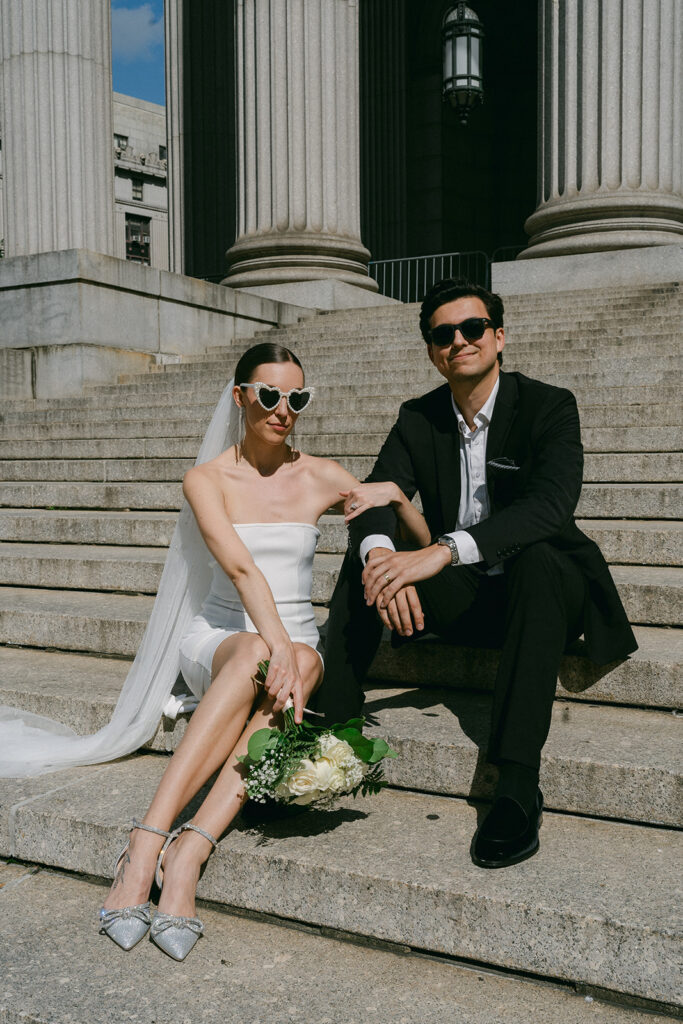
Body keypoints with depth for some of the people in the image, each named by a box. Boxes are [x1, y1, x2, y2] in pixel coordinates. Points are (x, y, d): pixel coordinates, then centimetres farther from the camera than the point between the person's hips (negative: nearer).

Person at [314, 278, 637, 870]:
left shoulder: (549, 406, -11)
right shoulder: (418, 419, 3)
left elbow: (551, 504, -28)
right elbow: (375, 501, -9)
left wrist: (443, 551, -40)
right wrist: (379, 551, -35)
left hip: (544, 589, -4)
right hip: (458, 599, 4)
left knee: (537, 559, -37)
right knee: (364, 562, -18)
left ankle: (518, 785, -40)